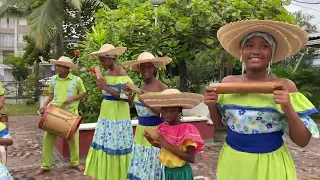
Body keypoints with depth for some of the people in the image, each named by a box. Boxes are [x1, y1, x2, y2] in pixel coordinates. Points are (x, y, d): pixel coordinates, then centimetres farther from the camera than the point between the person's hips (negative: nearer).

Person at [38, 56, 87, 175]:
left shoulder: (76, 80, -6)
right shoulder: (53, 79, 3)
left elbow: (84, 94, 1)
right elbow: (51, 94, 13)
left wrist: (73, 98, -15)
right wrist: (45, 105, -1)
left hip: (71, 113, -2)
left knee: (73, 137, 7)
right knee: (48, 137, 2)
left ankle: (75, 162, 27)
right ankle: (45, 165, 15)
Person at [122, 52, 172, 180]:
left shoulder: (161, 88, -14)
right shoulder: (141, 87, 8)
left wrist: (149, 104, -29)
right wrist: (130, 97, 4)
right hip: (141, 132, 7)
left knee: (153, 169, 5)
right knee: (141, 169, 18)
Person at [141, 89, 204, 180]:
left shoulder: (187, 129, -22)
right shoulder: (162, 128, -4)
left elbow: (191, 158, -23)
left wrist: (168, 145, -27)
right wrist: (153, 142, -9)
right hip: (166, 171, 5)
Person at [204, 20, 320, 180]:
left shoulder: (285, 86, -11)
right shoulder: (228, 82, -5)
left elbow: (303, 141, -8)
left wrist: (288, 109, -24)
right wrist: (211, 106, -11)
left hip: (270, 164, -2)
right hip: (232, 161, 3)